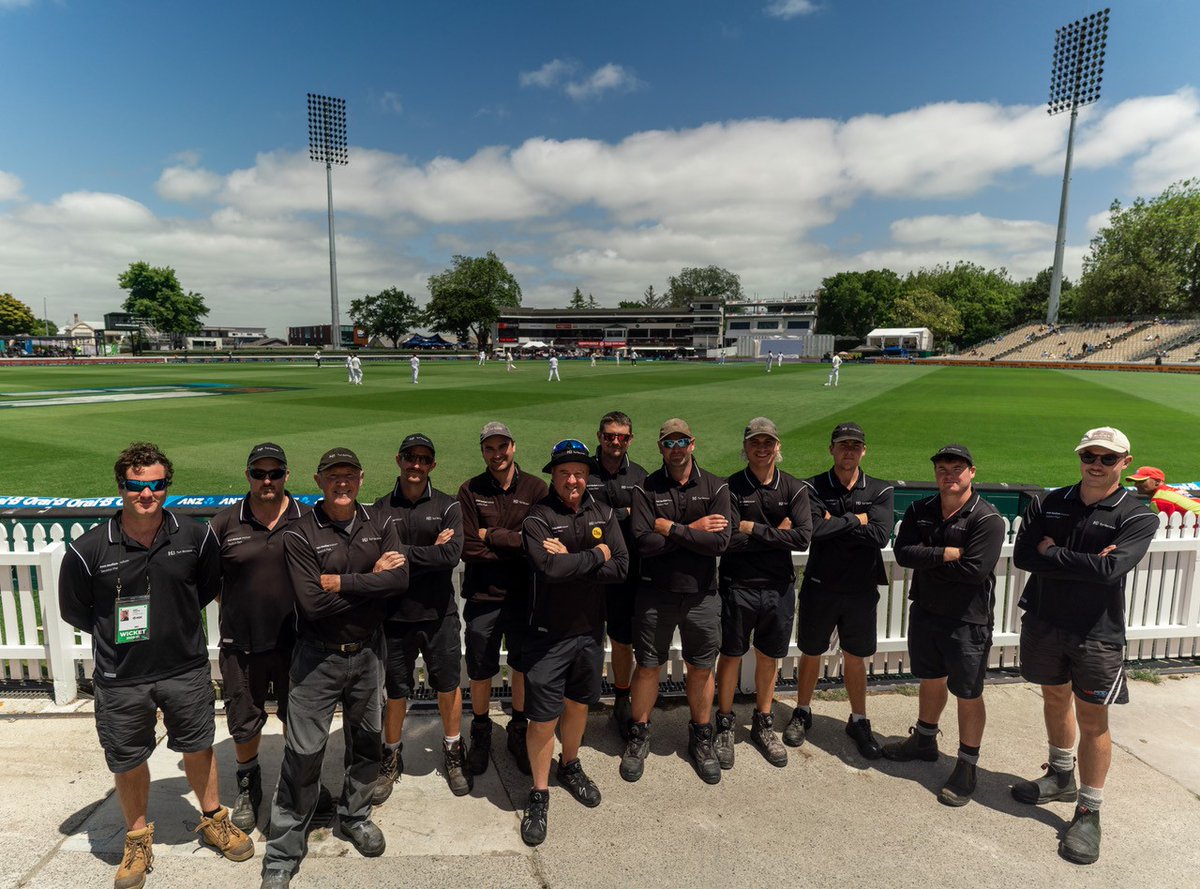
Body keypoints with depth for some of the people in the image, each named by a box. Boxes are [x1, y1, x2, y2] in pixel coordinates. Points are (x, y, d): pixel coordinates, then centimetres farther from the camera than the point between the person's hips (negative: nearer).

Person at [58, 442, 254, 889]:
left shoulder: (195, 536, -11)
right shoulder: (88, 549, -15)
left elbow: (210, 585, 8)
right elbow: (74, 610, 1)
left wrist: (178, 621, 5)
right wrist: (117, 634, 3)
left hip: (187, 670, 1)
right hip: (121, 680, -1)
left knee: (198, 747, 17)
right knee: (127, 761, 16)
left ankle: (213, 820, 40)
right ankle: (138, 839, 41)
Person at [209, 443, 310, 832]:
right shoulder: (225, 523, -4)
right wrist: (237, 607, -3)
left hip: (295, 640, 0)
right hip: (242, 643, 0)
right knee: (244, 722, 15)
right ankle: (248, 784, 41)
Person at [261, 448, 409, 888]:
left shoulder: (379, 525, -2)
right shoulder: (300, 535, -13)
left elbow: (400, 580, -17)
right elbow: (313, 604, -22)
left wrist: (340, 582, -20)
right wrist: (370, 580, -16)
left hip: (368, 653, 4)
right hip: (318, 657, -3)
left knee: (366, 742, 18)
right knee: (303, 753, 2)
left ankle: (354, 816, 42)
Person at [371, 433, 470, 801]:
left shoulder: (447, 506, -4)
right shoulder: (381, 508, -1)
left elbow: (452, 555, -18)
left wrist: (403, 554, -18)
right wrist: (429, 552, -19)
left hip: (439, 615, 0)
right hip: (395, 615, 0)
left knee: (448, 686, 14)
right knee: (396, 692, 15)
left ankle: (453, 753, 37)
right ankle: (392, 759, 38)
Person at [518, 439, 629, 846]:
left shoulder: (603, 514, 0)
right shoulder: (537, 518, -13)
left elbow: (621, 568, -11)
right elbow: (551, 568, -29)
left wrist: (571, 561, -20)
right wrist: (596, 556, -17)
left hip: (590, 630, 4)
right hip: (548, 633, -4)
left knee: (579, 705, 21)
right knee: (543, 718, 3)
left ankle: (569, 767, 46)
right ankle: (539, 794, 24)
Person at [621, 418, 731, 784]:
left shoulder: (715, 487, -2)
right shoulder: (646, 489, -4)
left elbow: (720, 542, -15)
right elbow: (644, 542, -18)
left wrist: (671, 528, -17)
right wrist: (693, 531, -15)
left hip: (701, 594, 1)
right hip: (655, 593, -1)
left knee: (701, 669, 13)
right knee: (647, 667, 10)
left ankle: (701, 739, 34)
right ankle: (639, 737, 31)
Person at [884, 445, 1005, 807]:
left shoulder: (987, 519, -15)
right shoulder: (920, 511, 2)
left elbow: (974, 570, -24)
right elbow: (903, 552, -10)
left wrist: (927, 561, -13)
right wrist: (946, 554, -21)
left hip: (967, 621, -5)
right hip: (925, 611, 5)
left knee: (968, 695, 7)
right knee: (931, 681, 22)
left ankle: (967, 768, 22)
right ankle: (924, 741, 41)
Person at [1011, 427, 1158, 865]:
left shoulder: (1137, 516, -9)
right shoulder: (1049, 504, 1)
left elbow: (1110, 570, -23)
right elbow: (1022, 555, -10)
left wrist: (1051, 554, -14)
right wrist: (1083, 563, -18)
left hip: (1096, 633, -4)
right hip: (1044, 623, 4)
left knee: (1092, 720, 3)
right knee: (1055, 699, 20)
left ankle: (1089, 812, 17)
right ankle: (1061, 776, 41)